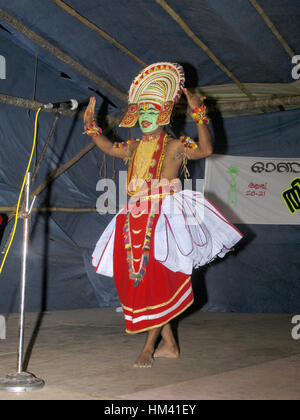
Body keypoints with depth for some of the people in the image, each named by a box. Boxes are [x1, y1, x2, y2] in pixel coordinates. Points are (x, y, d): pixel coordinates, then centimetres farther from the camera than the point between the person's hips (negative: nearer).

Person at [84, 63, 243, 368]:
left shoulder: (174, 146, -3)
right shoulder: (136, 147, 16)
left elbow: (206, 149, -19)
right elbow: (109, 148, 33)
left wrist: (199, 114, -24)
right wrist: (91, 124, 25)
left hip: (164, 218, -7)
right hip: (136, 220, 7)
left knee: (158, 280, -7)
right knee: (138, 281, 6)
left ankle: (149, 347, 2)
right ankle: (169, 345, 18)